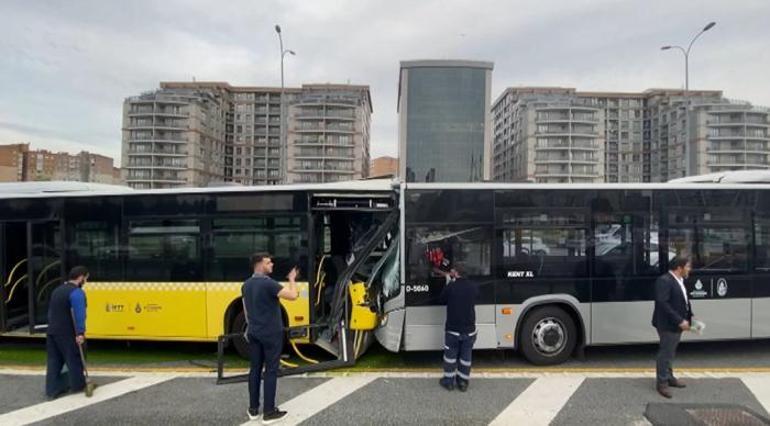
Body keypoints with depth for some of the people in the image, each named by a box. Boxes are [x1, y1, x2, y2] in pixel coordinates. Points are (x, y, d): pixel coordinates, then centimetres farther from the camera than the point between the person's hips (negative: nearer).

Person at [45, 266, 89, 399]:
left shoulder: (58, 290, 16)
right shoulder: (77, 292, -15)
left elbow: (51, 311, 21)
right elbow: (78, 314, -24)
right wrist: (80, 333, -28)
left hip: (52, 331, 8)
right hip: (67, 333, -8)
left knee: (54, 361, 9)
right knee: (74, 359, 6)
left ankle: (53, 389, 11)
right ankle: (78, 386, 17)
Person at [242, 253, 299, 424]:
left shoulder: (246, 285, 7)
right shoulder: (268, 283, -19)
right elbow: (293, 295, -25)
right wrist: (292, 279, -9)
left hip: (253, 333, 8)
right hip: (271, 333, -7)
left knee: (255, 369, 13)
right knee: (271, 371, 0)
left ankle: (253, 409, 20)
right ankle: (269, 412, 5)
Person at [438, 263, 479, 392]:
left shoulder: (450, 287, -16)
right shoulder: (473, 286, -5)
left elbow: (442, 300, 1)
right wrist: (453, 280, 15)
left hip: (452, 329, -2)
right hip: (469, 330, 3)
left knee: (450, 356, 14)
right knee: (466, 357, 15)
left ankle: (448, 381, 24)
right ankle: (463, 382, 25)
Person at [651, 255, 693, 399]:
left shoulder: (679, 281, 10)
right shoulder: (664, 281, -21)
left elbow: (683, 301, 17)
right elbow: (662, 304, -27)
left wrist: (689, 318, 4)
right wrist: (680, 321, -25)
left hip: (676, 324, 9)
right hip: (667, 324, -9)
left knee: (670, 352, 20)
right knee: (665, 353, 0)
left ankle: (669, 377, 33)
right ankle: (662, 382, 10)